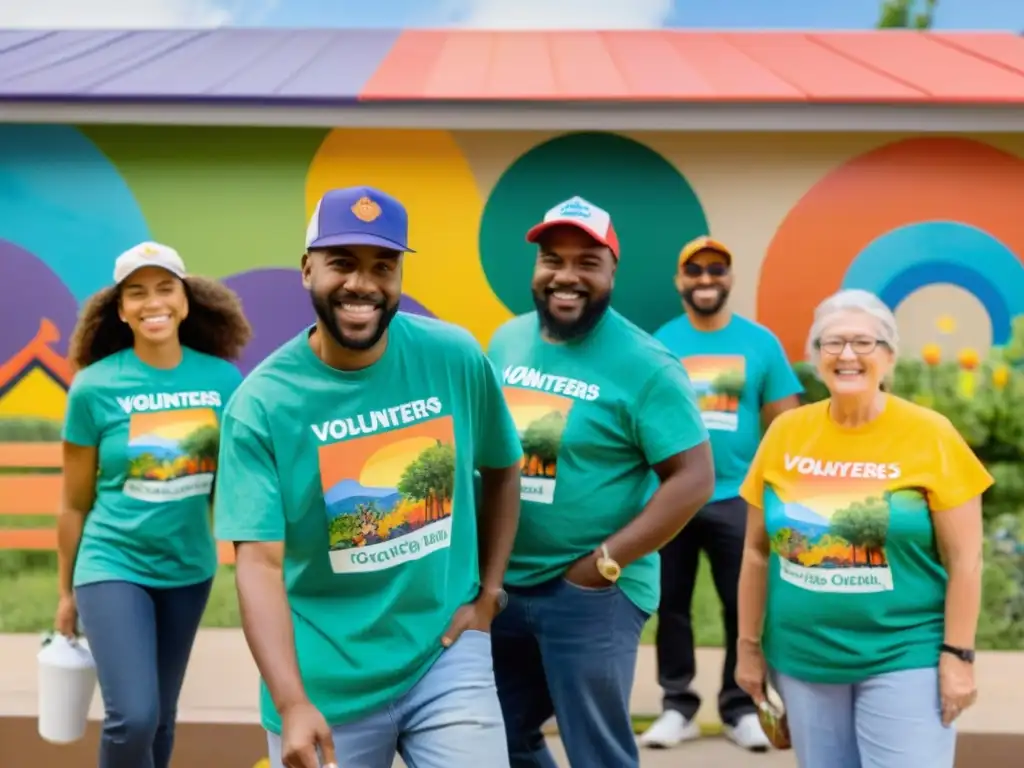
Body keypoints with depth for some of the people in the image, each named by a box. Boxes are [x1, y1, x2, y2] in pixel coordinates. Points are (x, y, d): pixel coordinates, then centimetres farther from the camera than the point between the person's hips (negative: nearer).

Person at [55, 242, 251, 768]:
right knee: (133, 718, -16)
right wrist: (66, 591, 6)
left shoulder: (224, 380, -7)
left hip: (188, 570, 3)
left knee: (161, 719, 16)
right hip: (112, 566, -3)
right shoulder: (94, 386, -11)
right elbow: (74, 503, -1)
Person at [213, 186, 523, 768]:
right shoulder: (261, 404, -10)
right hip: (326, 681, -1)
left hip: (448, 655, 1)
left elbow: (503, 471, 11)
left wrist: (489, 594, 5)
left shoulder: (457, 358, -4)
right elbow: (260, 563, -15)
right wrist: (293, 705, -24)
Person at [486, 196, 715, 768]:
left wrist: (604, 563, -18)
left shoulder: (643, 364, -14)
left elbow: (694, 478, -16)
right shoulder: (507, 342, 5)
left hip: (591, 592, -6)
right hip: (501, 584, 6)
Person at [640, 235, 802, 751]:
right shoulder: (659, 343, 4)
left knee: (745, 606, 3)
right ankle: (678, 707, 20)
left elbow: (784, 422, 3)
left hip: (737, 497, -1)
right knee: (670, 604, 7)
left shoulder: (760, 342, 2)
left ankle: (741, 709, 17)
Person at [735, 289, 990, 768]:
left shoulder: (929, 435, -8)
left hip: (904, 658, -3)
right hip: (803, 657, 3)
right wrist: (749, 645, 8)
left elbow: (964, 559, -6)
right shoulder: (786, 432, 0)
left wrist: (957, 656, -8)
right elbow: (757, 550, 7)